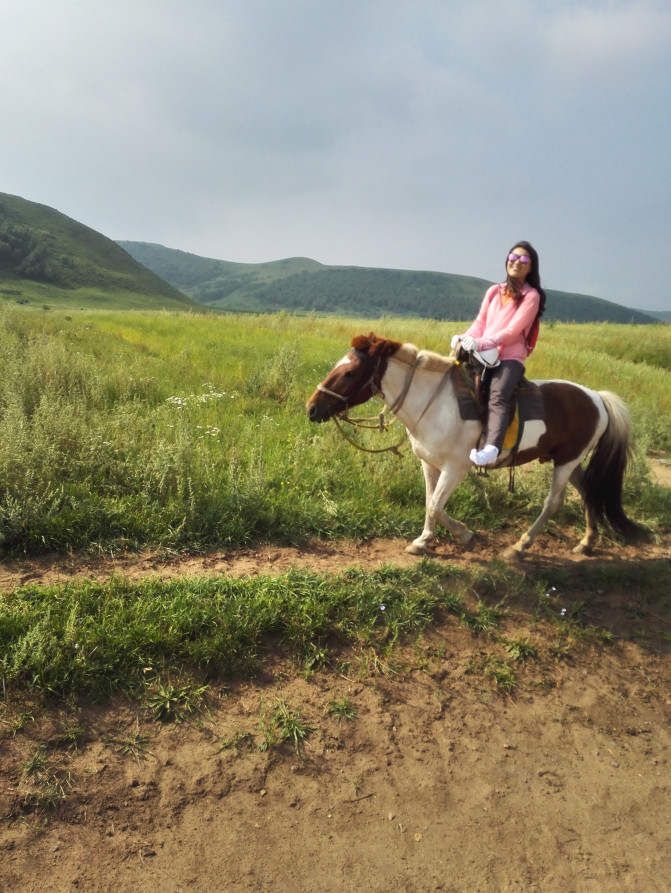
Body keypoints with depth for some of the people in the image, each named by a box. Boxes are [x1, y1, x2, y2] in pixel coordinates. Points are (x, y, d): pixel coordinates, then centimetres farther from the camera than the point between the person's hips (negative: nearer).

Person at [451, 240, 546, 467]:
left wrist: (482, 343, -22)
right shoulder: (494, 291, 20)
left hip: (510, 357, -6)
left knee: (498, 395, -32)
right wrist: (465, 337, -7)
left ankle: (491, 448, -50)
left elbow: (513, 330, -9)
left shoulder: (531, 296, 3)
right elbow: (479, 323, 16)